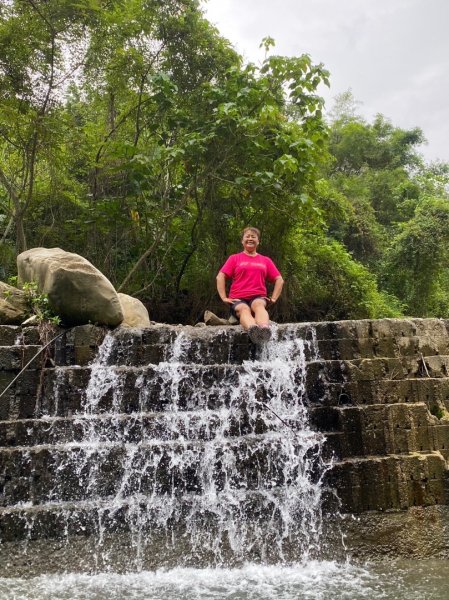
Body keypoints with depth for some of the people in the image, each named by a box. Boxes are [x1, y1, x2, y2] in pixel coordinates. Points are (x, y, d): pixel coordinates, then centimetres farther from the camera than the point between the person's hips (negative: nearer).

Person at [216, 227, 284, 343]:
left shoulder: (266, 260, 22)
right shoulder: (234, 258, 17)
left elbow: (279, 280, 21)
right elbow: (220, 277, 7)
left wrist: (273, 298, 6)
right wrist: (224, 298, -5)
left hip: (258, 297, 1)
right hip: (238, 299, -1)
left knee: (259, 305, -37)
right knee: (244, 309, -38)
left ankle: (264, 329, -71)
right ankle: (252, 330, -72)